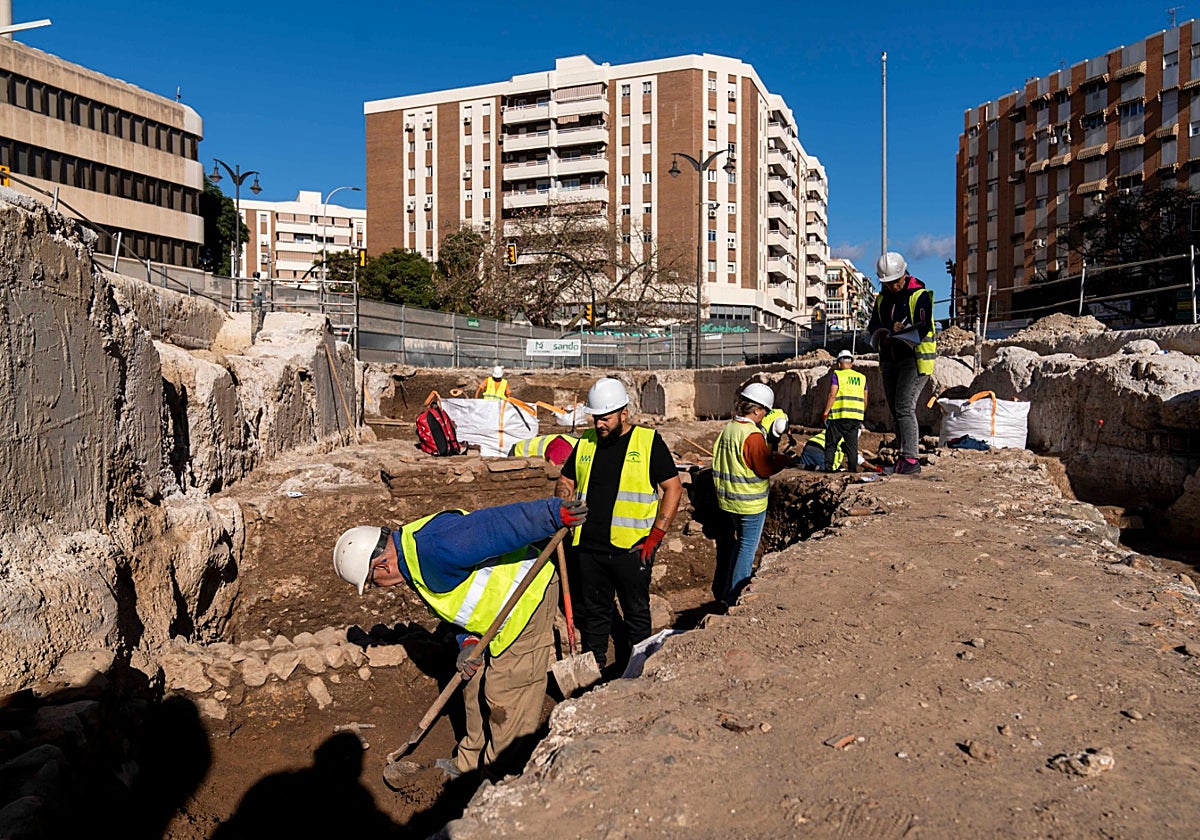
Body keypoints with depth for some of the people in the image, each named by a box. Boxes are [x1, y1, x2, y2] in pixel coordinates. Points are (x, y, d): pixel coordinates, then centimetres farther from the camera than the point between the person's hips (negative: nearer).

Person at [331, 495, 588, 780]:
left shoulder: (430, 546, -27)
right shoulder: (412, 563, 7)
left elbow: (493, 525, -35)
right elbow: (461, 599, 12)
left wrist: (553, 514, -40)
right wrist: (469, 642, -5)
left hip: (529, 597, -10)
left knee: (507, 697, -1)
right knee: (475, 686, 19)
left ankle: (502, 776, 16)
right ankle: (470, 762, 36)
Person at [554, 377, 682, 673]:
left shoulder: (648, 441, -3)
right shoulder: (586, 442, 9)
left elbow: (673, 488, -4)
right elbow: (565, 481, 19)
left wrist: (656, 534, -11)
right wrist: (564, 499, -5)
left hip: (631, 548, -4)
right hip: (587, 546, 4)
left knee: (636, 614, 9)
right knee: (592, 614, 15)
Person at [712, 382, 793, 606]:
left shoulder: (727, 429, 3)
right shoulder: (752, 435, -23)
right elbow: (765, 469, -21)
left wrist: (770, 455, 13)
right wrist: (784, 459, -5)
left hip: (730, 500, 8)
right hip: (751, 502, -8)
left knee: (741, 543, 22)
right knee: (748, 548, 4)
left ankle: (729, 592, 29)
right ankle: (734, 598, 9)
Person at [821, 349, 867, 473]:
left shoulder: (837, 375, -2)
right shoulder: (862, 377, 14)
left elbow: (832, 395, -11)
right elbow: (865, 400, 15)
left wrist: (825, 413, -8)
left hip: (839, 416, -4)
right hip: (856, 417, 4)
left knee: (831, 444, 4)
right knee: (852, 444, 9)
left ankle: (828, 467, -1)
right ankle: (852, 468, 8)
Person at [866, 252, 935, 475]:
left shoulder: (920, 295, -6)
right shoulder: (882, 298, 14)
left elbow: (923, 328, -15)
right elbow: (873, 326, 7)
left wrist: (896, 332, -27)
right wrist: (891, 329, -14)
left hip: (915, 358, -7)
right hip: (889, 360, 7)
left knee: (904, 407, -18)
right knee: (896, 411, 7)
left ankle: (910, 459, -18)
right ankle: (904, 457, 14)